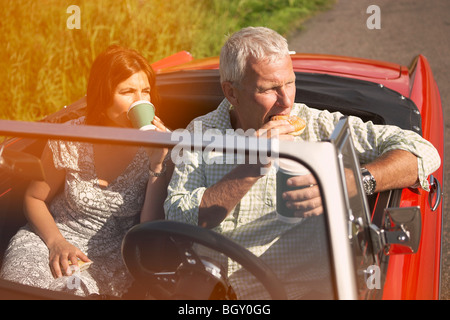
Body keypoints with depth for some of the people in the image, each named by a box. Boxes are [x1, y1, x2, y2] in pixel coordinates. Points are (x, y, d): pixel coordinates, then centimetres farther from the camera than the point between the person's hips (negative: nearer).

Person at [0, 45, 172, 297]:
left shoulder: (155, 146, -9)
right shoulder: (70, 141, -8)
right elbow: (35, 198, 6)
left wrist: (157, 165, -22)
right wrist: (56, 241, -12)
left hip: (113, 255, -1)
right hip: (54, 236, 1)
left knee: (73, 286, -31)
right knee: (21, 277, -28)